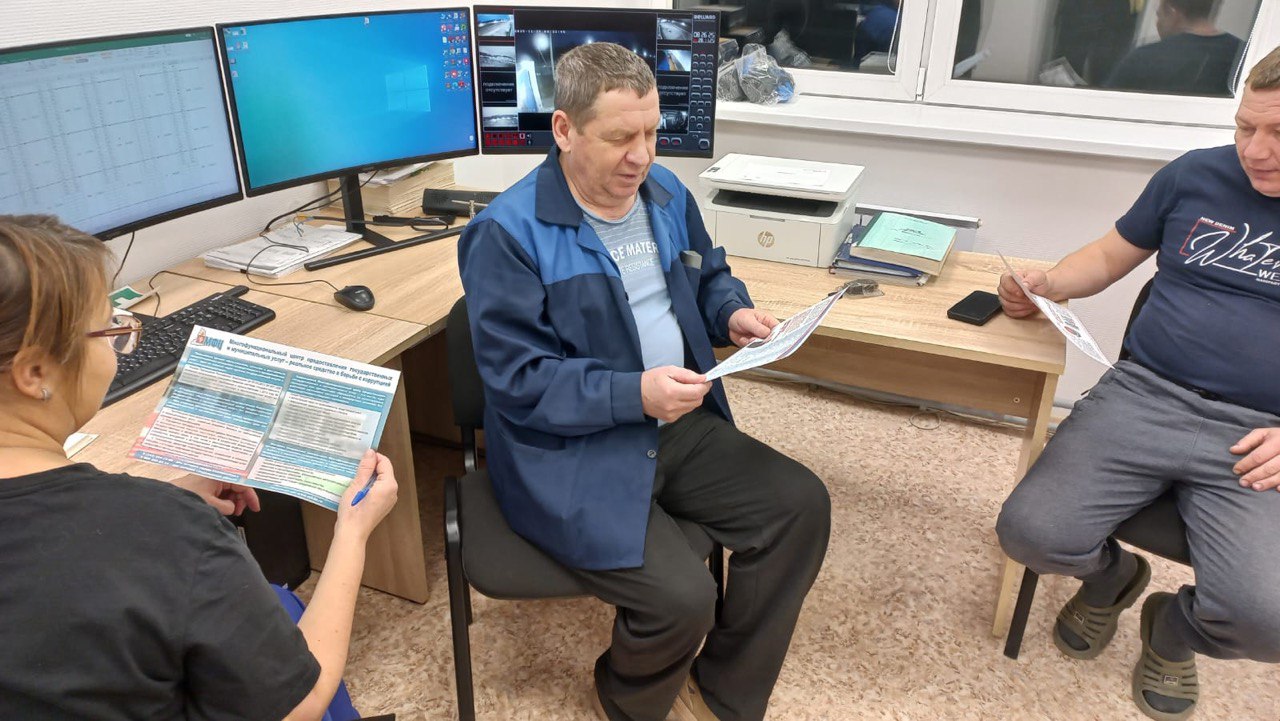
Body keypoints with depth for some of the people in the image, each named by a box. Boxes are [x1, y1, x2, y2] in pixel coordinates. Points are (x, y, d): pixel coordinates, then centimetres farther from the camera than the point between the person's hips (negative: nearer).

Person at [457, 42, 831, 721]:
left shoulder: (666, 192, 7)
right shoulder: (507, 232, -15)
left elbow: (708, 275, 22)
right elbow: (518, 381, -17)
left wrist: (734, 313, -1)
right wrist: (635, 393, -27)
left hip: (680, 425, 7)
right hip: (572, 453, -7)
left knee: (801, 504, -6)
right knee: (680, 595, -23)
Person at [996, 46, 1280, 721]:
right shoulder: (1194, 176, 8)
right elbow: (1110, 256, 18)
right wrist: (1047, 282, -5)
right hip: (1142, 395, 2)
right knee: (1031, 532, -19)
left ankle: (1175, 626, 17)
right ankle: (1111, 576, 20)